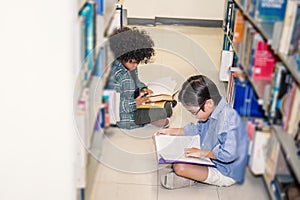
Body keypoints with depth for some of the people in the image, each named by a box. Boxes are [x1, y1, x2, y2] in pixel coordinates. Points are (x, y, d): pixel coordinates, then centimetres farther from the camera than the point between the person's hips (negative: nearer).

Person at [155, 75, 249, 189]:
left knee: (179, 167, -25)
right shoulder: (211, 112, 0)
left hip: (225, 174, -10)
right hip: (210, 160, 10)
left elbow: (229, 154, -38)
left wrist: (201, 153, -26)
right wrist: (172, 131, 17)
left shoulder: (228, 119, -30)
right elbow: (197, 129, 20)